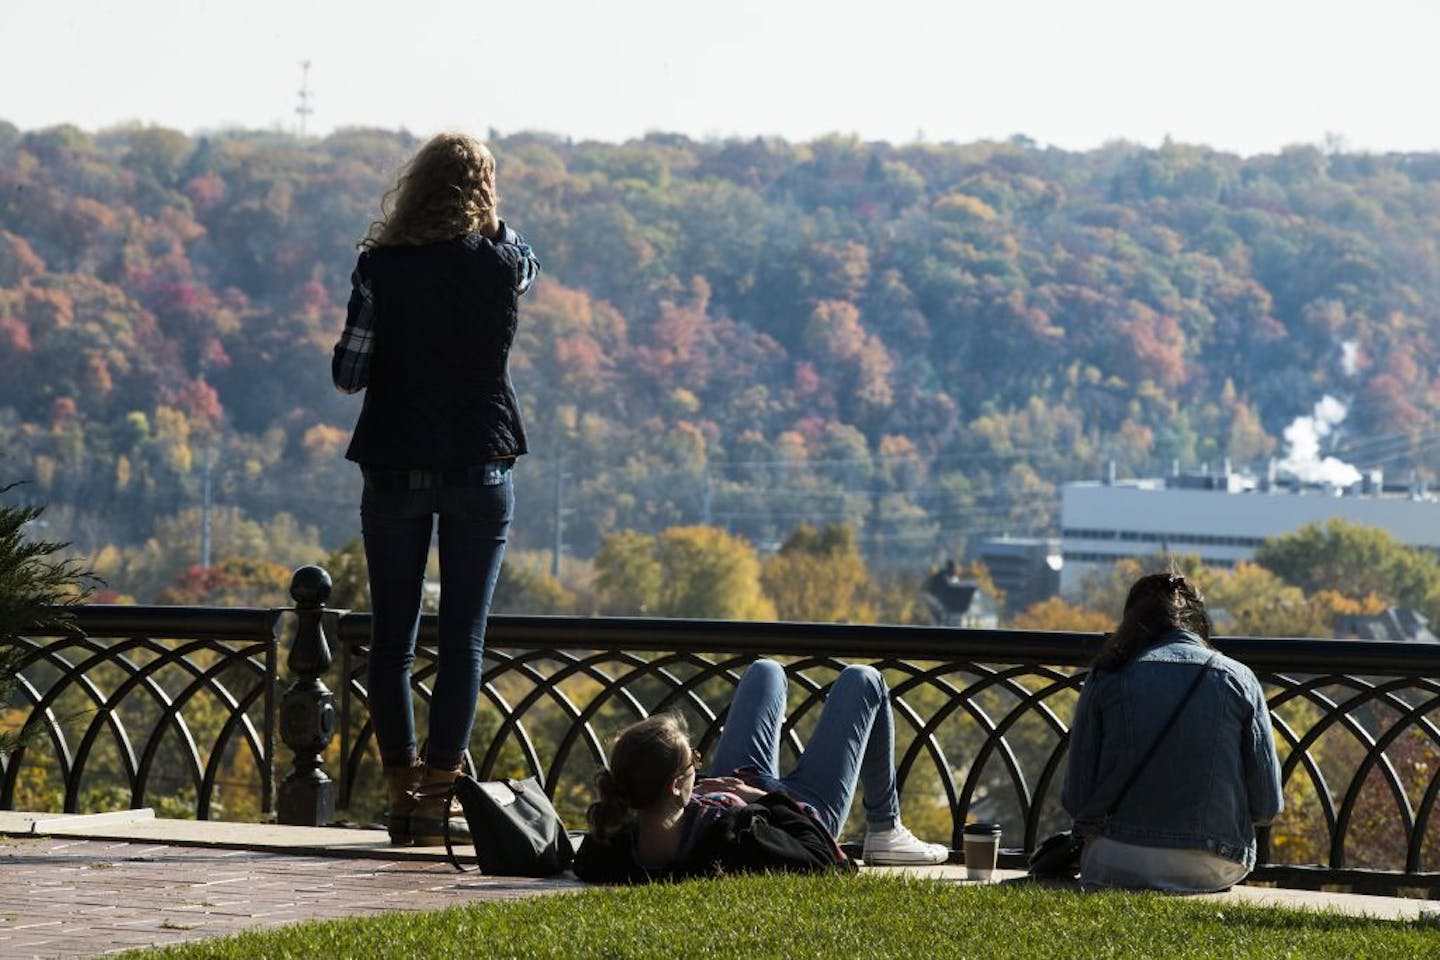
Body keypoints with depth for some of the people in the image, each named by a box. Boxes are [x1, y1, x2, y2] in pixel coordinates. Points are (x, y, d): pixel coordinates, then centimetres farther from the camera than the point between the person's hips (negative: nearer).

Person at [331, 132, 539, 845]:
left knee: (392, 637, 9)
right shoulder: (500, 264, -4)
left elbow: (348, 373, -5)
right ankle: (437, 793, 1)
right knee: (463, 639, 4)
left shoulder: (381, 265, -6)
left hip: (395, 468, 0)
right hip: (481, 467, 0)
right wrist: (486, 216, 17)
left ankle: (400, 789, 10)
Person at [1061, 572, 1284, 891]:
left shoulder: (1107, 679, 4)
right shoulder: (1238, 679, 5)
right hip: (1215, 871, 1)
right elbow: (1267, 805, 4)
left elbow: (1076, 797, 1)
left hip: (1117, 865, -1)